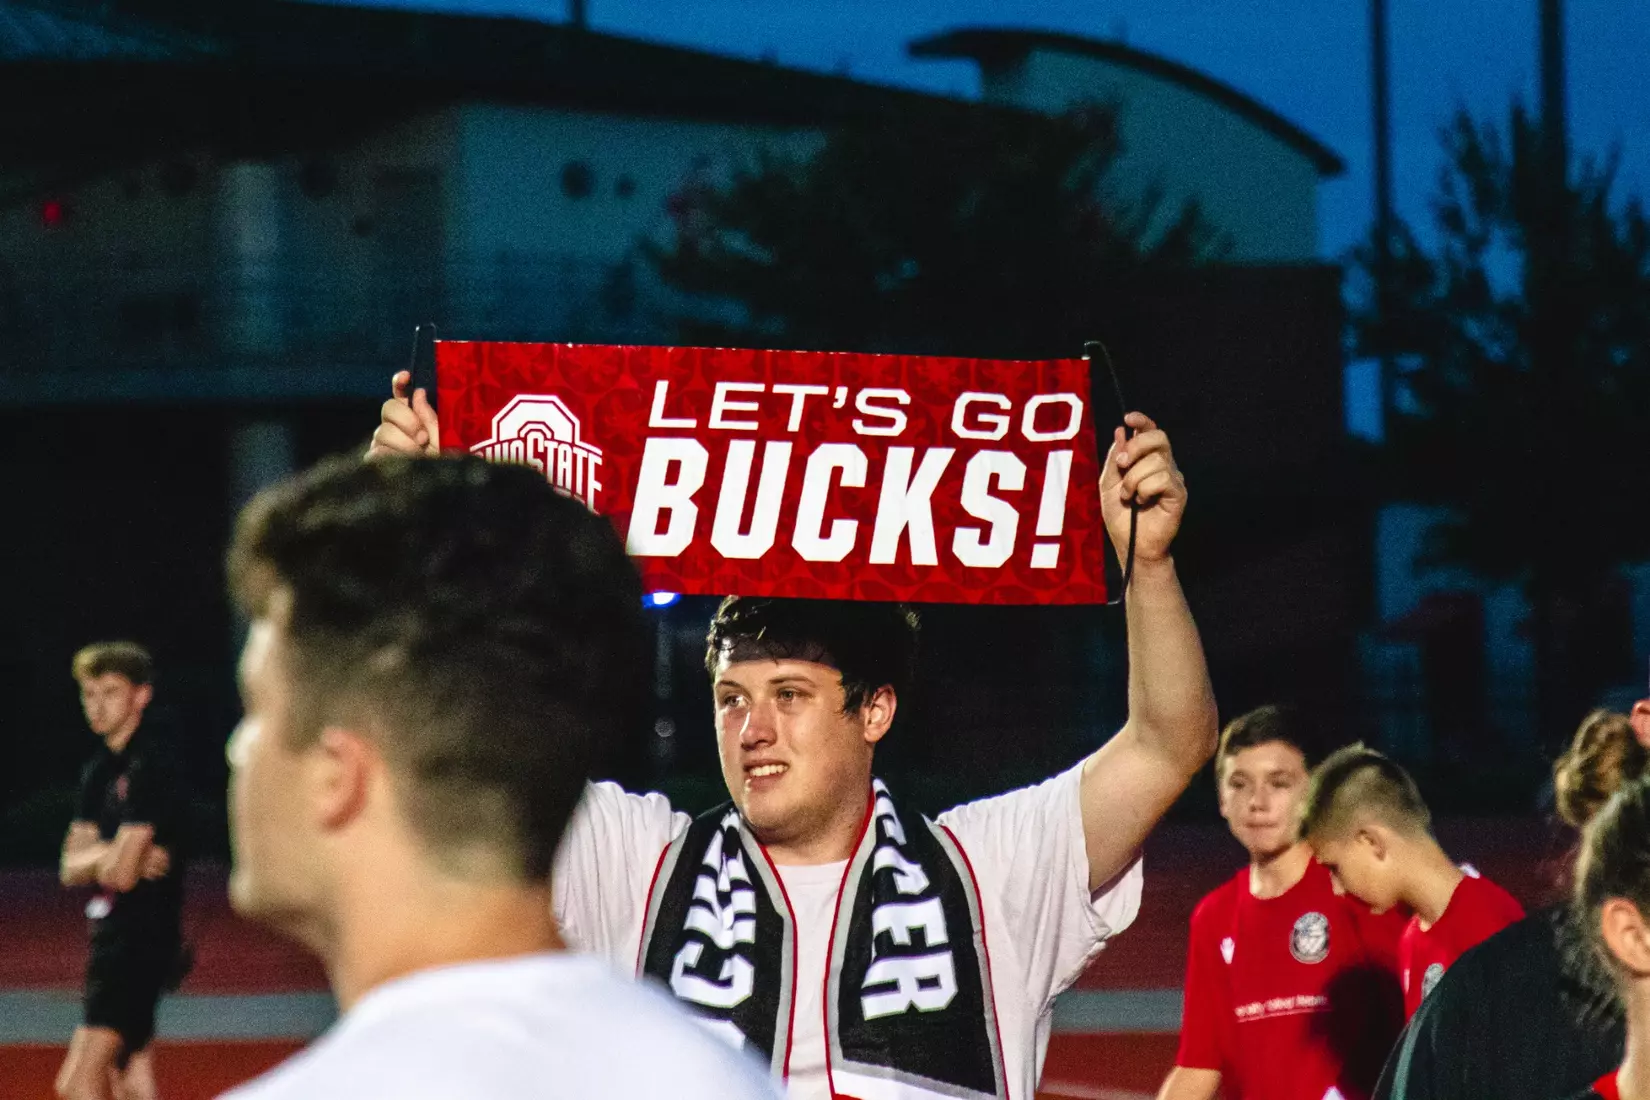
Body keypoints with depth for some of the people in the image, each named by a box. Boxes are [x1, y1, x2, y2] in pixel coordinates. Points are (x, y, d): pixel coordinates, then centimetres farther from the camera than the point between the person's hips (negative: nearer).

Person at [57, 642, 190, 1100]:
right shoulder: (100, 770, 13)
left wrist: (97, 859, 2)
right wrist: (108, 857, -12)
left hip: (142, 936, -10)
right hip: (113, 937, 10)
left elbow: (123, 872, -20)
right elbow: (70, 868, 9)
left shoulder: (151, 765, -15)